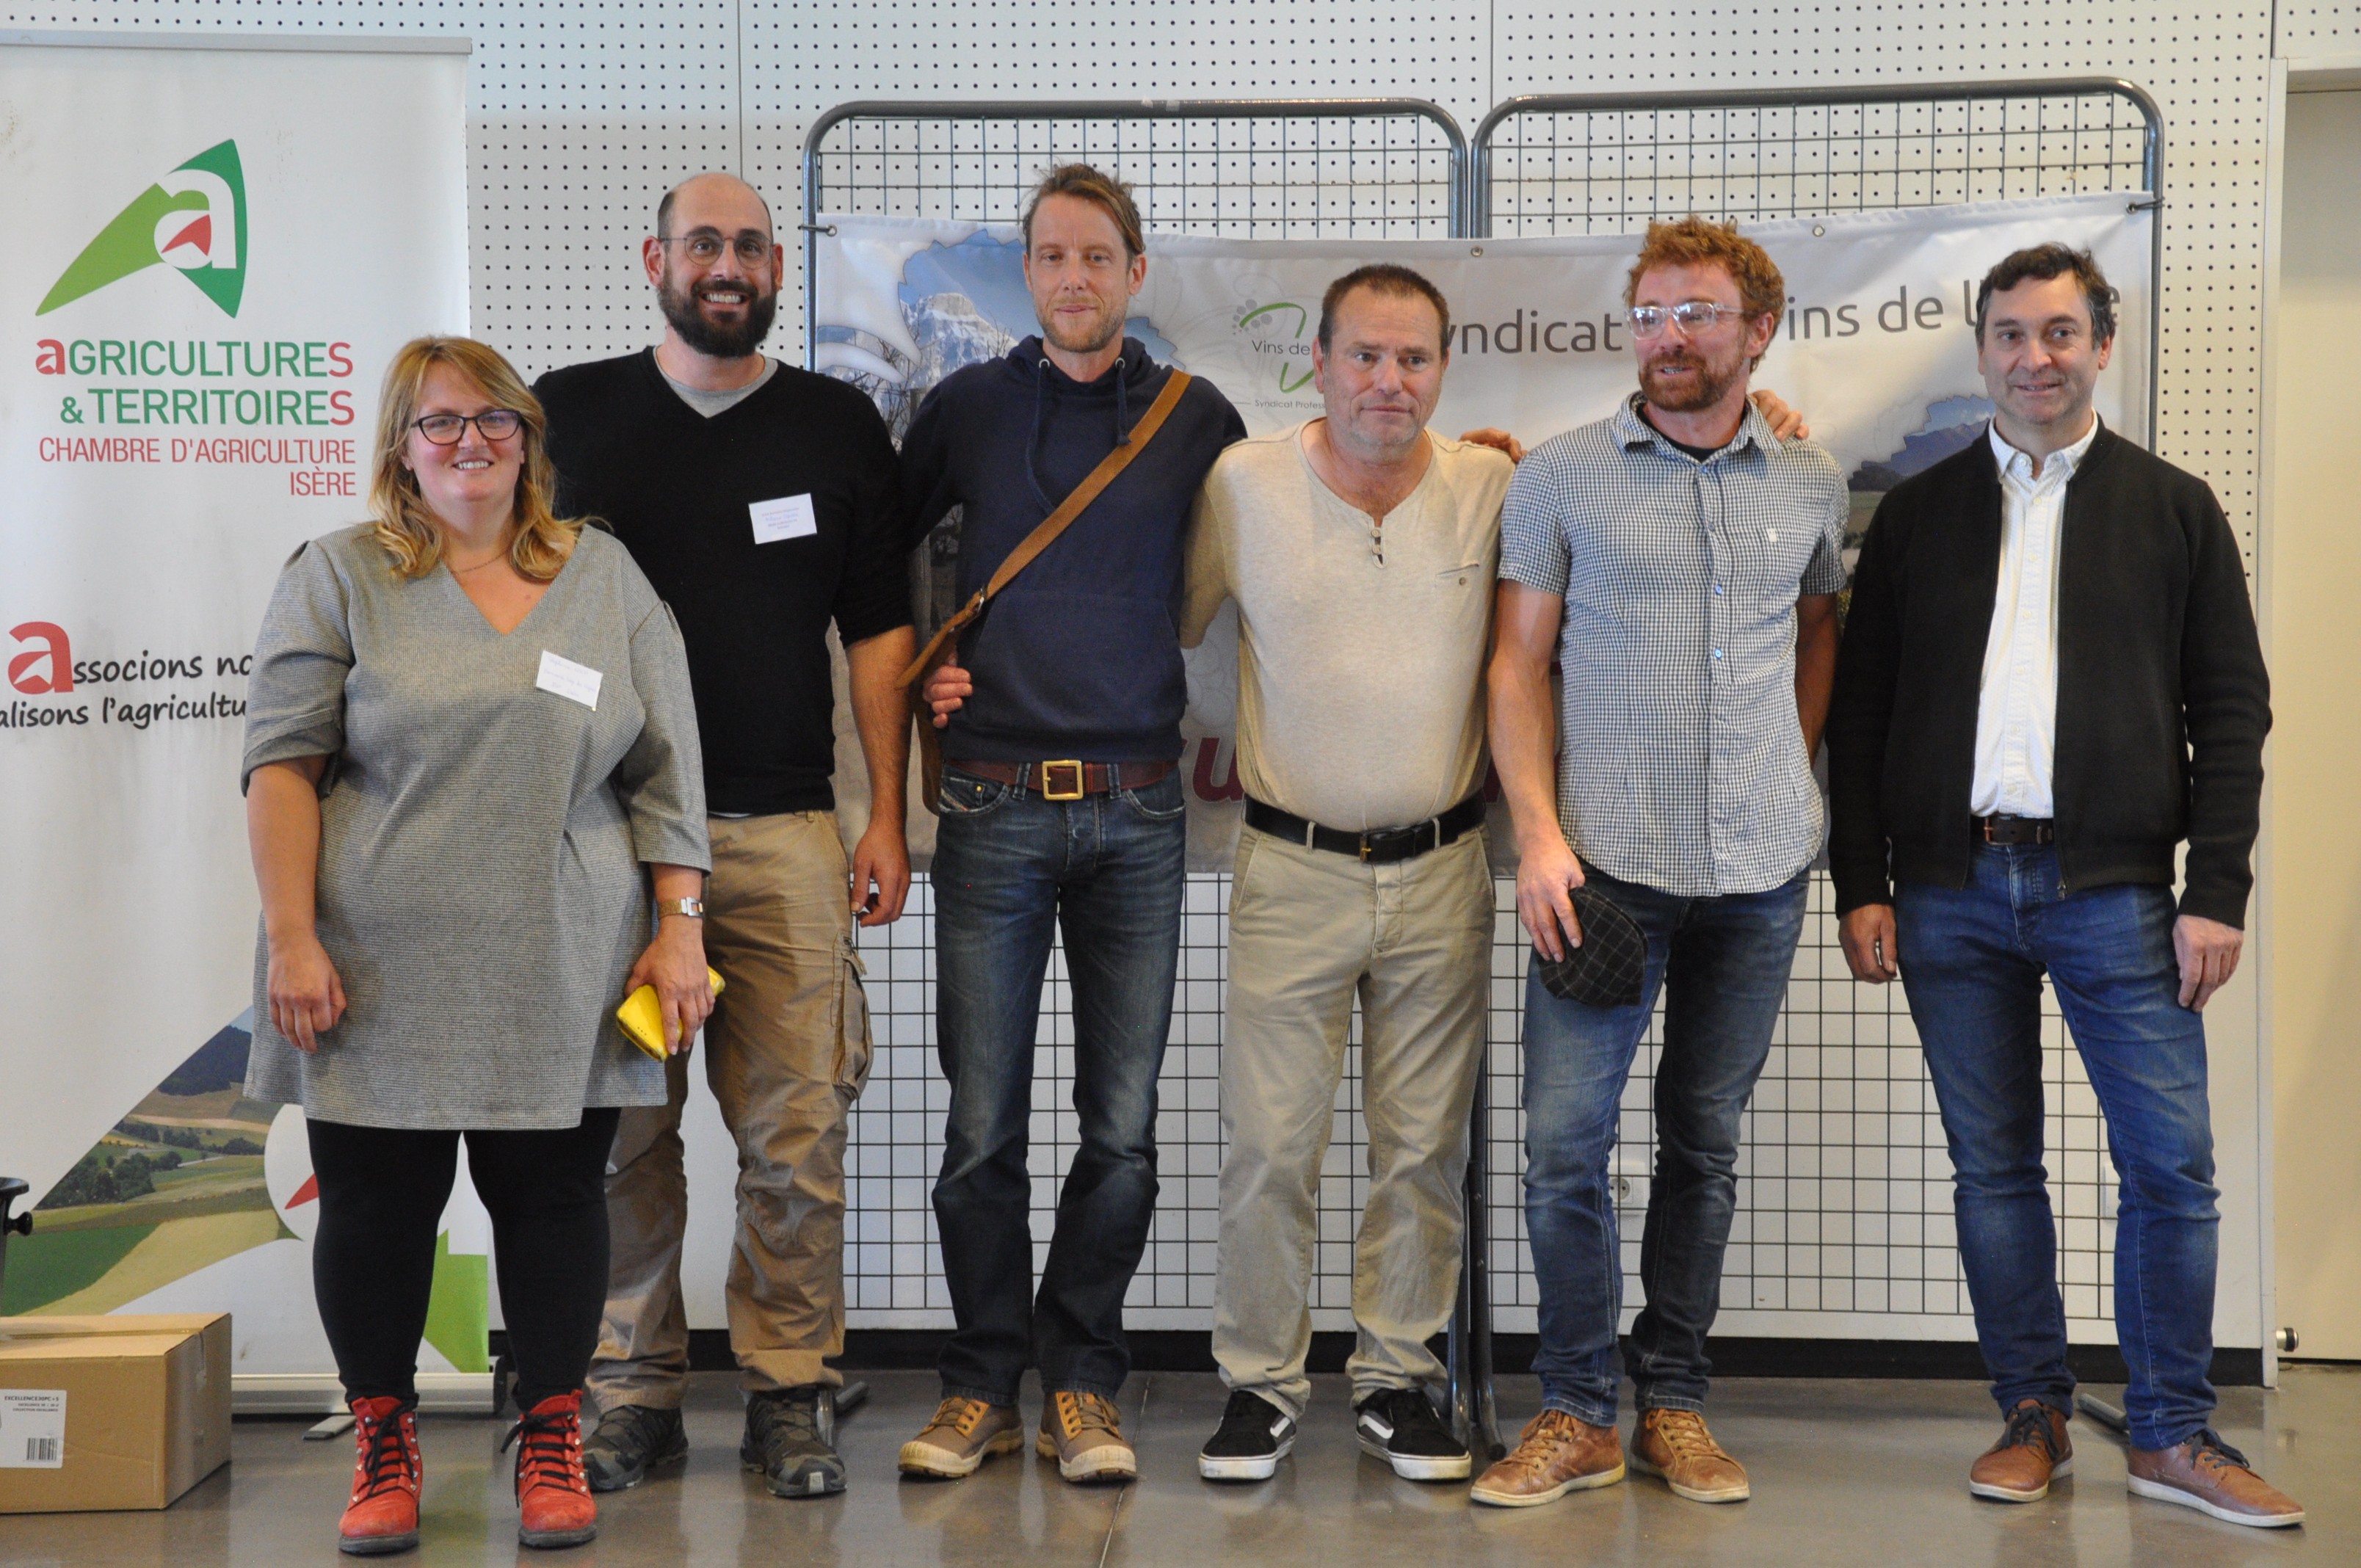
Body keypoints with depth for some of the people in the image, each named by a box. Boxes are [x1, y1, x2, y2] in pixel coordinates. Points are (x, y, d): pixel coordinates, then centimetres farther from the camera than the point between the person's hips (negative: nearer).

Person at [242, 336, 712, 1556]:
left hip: (561, 980, 1)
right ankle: (383, 1444, 21)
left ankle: (551, 1441, 18)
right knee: (376, 1204, 5)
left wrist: (678, 927, 2)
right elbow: (282, 765, -1)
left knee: (553, 1196, 5)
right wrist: (293, 939, -9)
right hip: (379, 972, -1)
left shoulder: (606, 577, 11)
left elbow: (665, 770, 9)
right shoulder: (339, 576, 5)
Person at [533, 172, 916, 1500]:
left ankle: (793, 1392, 11)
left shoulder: (839, 425, 10)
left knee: (798, 1131, -2)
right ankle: (637, 1392, 15)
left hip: (785, 836, 0)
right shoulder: (573, 413, 10)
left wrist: (888, 818, 3)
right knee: (619, 1127, 3)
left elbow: (881, 631, 10)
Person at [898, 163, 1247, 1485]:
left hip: (1137, 810, 1)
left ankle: (1082, 1387, 17)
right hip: (995, 804, 0)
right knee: (983, 1123, 2)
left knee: (1123, 1124, 4)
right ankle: (985, 1386, 16)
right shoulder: (968, 408, 6)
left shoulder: (1199, 418, 6)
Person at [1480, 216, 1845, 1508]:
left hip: (1759, 871, 2)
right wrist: (1537, 832, -8)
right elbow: (1519, 665, 1)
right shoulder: (1561, 476, 0)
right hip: (1605, 864, -2)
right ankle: (1579, 1414, 10)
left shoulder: (1810, 483, 8)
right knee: (1562, 1141, -4)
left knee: (1706, 1144, 10)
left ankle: (1673, 1403, 22)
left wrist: (1789, 777, 10)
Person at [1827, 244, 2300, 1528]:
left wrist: (2216, 891, -5)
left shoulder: (2175, 510, 7)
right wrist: (1861, 884, 2)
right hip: (1951, 890, 2)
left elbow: (2230, 712, 4)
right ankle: (2033, 1416, 19)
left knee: (2170, 1164, -2)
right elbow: (1860, 712, 10)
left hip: (2114, 890, -1)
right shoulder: (1917, 514, 11)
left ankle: (2173, 1435, 12)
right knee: (1992, 1168, 7)